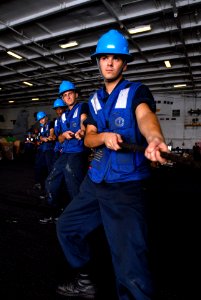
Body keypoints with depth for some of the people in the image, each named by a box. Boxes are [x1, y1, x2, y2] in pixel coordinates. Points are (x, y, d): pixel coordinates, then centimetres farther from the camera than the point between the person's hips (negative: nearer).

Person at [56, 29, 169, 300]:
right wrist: (104, 136, -17)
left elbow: (144, 116, -25)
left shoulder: (137, 91, -3)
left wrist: (154, 139, -48)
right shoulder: (94, 101, 14)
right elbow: (88, 138, 6)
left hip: (127, 186, -6)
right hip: (95, 181, 7)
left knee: (131, 265, -10)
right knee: (66, 227, 18)